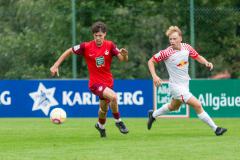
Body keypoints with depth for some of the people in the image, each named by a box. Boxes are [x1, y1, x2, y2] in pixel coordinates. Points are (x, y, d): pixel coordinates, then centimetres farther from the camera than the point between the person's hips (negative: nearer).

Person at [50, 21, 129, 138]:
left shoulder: (109, 45, -6)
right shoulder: (86, 46, -13)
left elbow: (122, 59, -11)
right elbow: (69, 51, -2)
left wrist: (124, 55, -35)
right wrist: (56, 65, -6)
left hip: (108, 82, 4)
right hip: (95, 83, -4)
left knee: (104, 108, 22)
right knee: (113, 96, -30)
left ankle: (100, 126, 53)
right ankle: (118, 121, -9)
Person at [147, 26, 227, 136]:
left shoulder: (187, 47, -7)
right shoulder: (166, 53, -21)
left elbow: (197, 57, 9)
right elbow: (151, 61, -10)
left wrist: (206, 62, -12)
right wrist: (154, 76, -23)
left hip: (185, 84, 7)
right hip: (176, 86, -7)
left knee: (173, 107, 29)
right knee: (197, 105, -16)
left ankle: (153, 115, 52)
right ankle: (215, 129, -8)